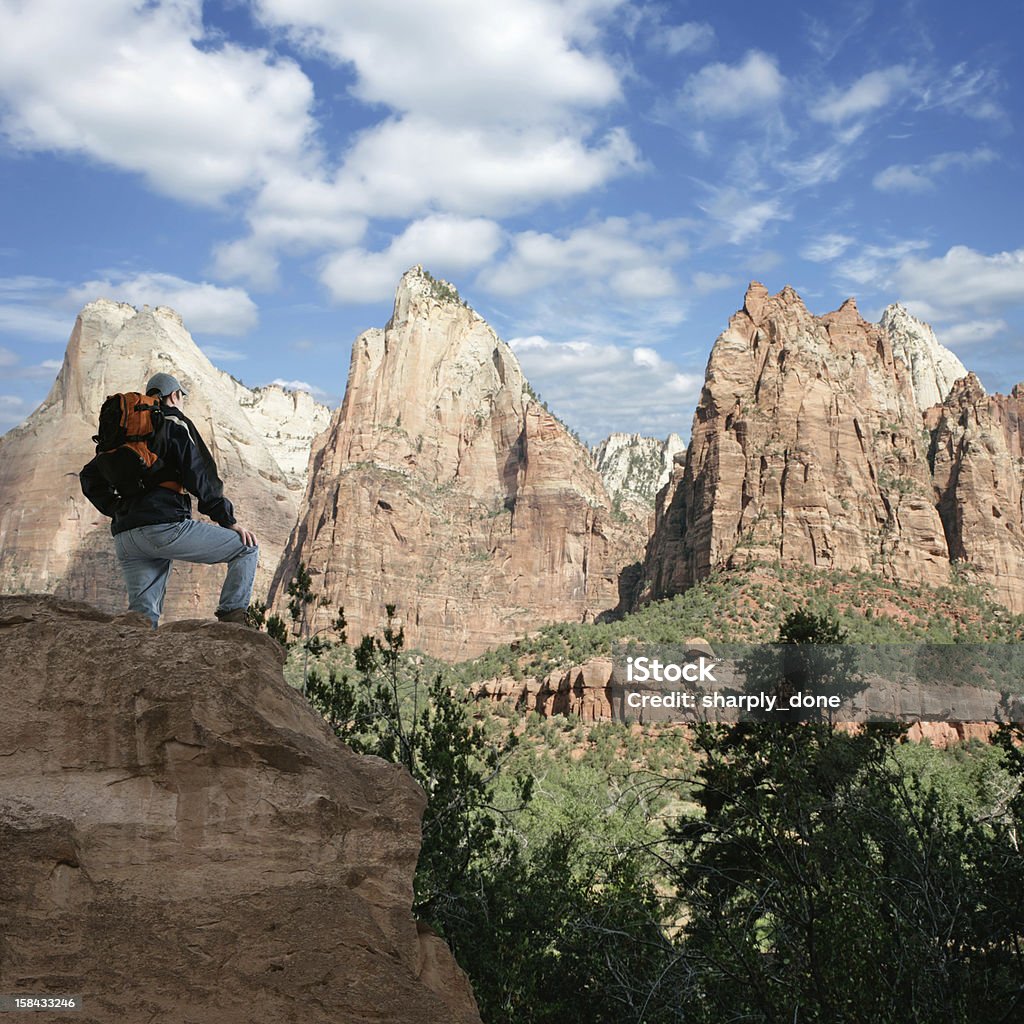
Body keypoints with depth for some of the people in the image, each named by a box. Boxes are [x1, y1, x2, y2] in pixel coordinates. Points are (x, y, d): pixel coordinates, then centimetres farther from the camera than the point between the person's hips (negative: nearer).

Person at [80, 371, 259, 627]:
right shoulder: (176, 424, 3)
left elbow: (90, 477, 27)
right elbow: (200, 476, -7)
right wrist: (228, 521, -4)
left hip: (125, 538, 8)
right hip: (165, 527, -7)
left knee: (143, 615, 9)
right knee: (247, 548, 2)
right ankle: (232, 616, -9)